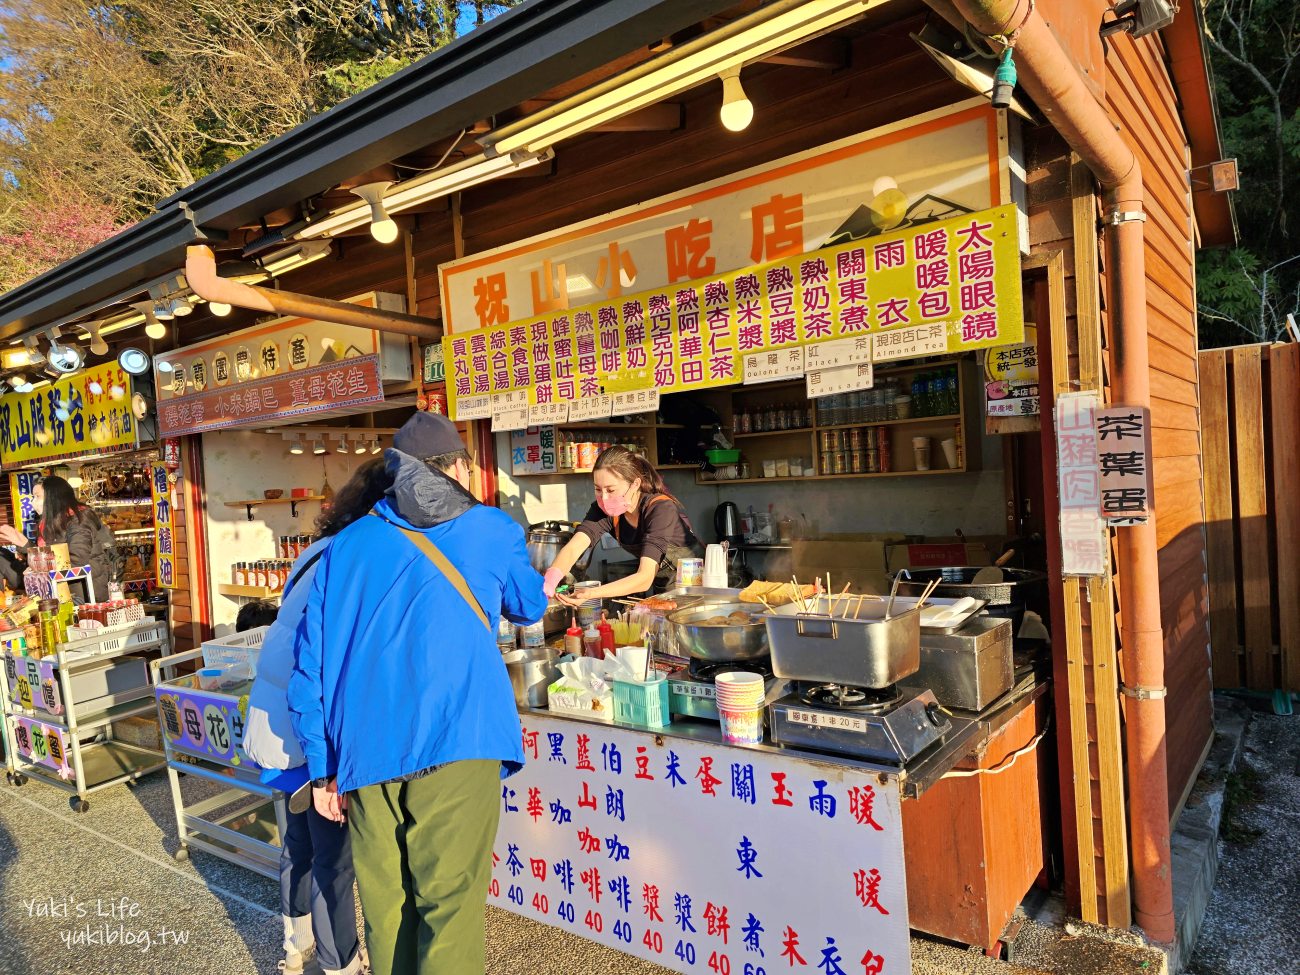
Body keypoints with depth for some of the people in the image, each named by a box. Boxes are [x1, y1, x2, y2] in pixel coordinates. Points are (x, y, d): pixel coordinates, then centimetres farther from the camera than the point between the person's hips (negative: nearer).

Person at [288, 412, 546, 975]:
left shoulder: (347, 545, 14)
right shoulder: (491, 531, 10)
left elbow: (310, 667, 11)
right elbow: (530, 607, 28)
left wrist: (323, 769, 17)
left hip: (366, 752, 3)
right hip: (456, 742, -3)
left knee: (386, 907, 14)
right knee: (450, 908, 1)